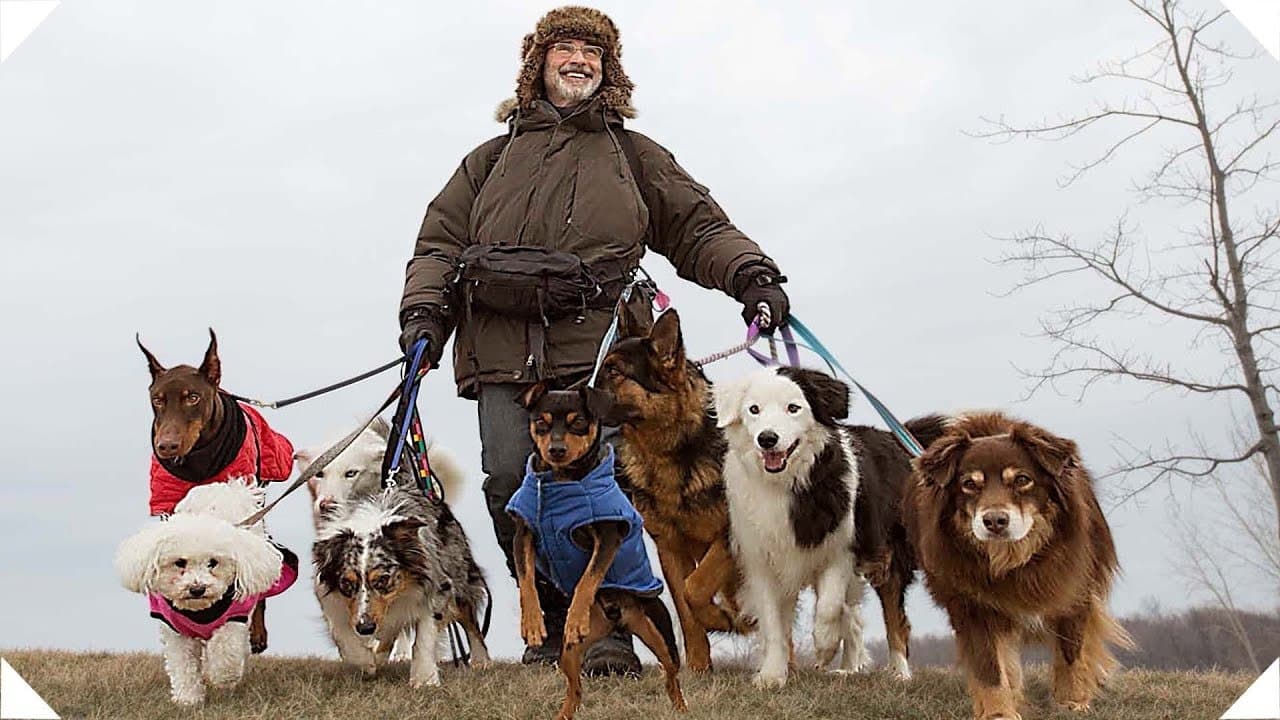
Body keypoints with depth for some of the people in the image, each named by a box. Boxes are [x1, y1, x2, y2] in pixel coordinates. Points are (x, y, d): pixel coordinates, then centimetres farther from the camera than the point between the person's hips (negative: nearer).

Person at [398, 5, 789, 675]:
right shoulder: (492, 159, 27)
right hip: (505, 351, 2)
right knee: (511, 481, -13)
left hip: (599, 349, -1)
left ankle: (609, 630, -11)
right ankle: (552, 624, 1)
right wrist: (424, 310, 4)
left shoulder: (634, 155, 25)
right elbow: (439, 243, 22)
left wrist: (750, 274, 0)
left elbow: (698, 229, 19)